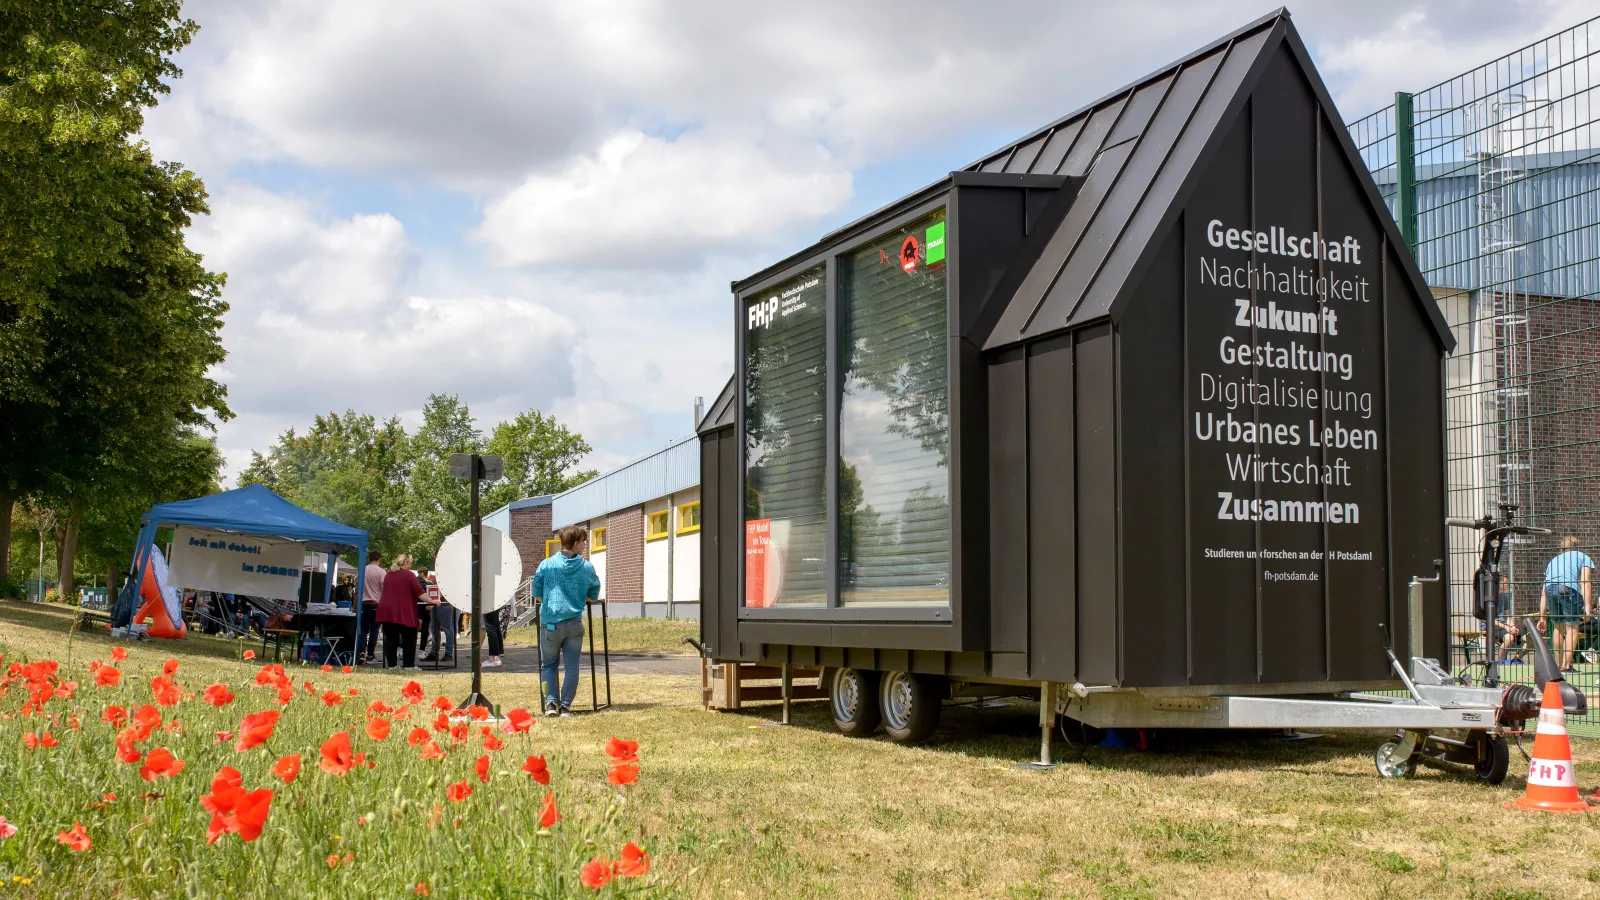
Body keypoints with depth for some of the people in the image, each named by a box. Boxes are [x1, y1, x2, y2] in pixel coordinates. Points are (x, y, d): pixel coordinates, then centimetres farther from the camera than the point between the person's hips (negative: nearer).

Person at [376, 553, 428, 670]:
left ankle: (390, 664, 6)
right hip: (403, 612, -6)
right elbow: (419, 592, -12)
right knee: (409, 638, 4)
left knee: (390, 638, 7)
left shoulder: (388, 574, 14)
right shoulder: (409, 575, -6)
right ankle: (408, 665, 1)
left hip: (387, 611, 6)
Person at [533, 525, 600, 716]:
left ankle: (551, 701, -1)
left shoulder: (546, 565, -3)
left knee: (548, 665, 14)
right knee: (571, 666, 8)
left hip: (550, 623, 0)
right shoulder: (587, 567, -1)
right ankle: (565, 705, 4)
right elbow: (593, 596, 7)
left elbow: (537, 596, 2)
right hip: (574, 623, 0)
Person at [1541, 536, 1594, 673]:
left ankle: (1558, 664, 23)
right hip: (1569, 588, -4)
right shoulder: (1583, 557, 25)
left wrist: (1542, 617, 32)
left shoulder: (1554, 560, 37)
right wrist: (1587, 606, -4)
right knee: (1572, 628, 4)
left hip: (1550, 589, 4)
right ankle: (1566, 665, -3)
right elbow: (1586, 582, 6)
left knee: (1558, 627, 20)